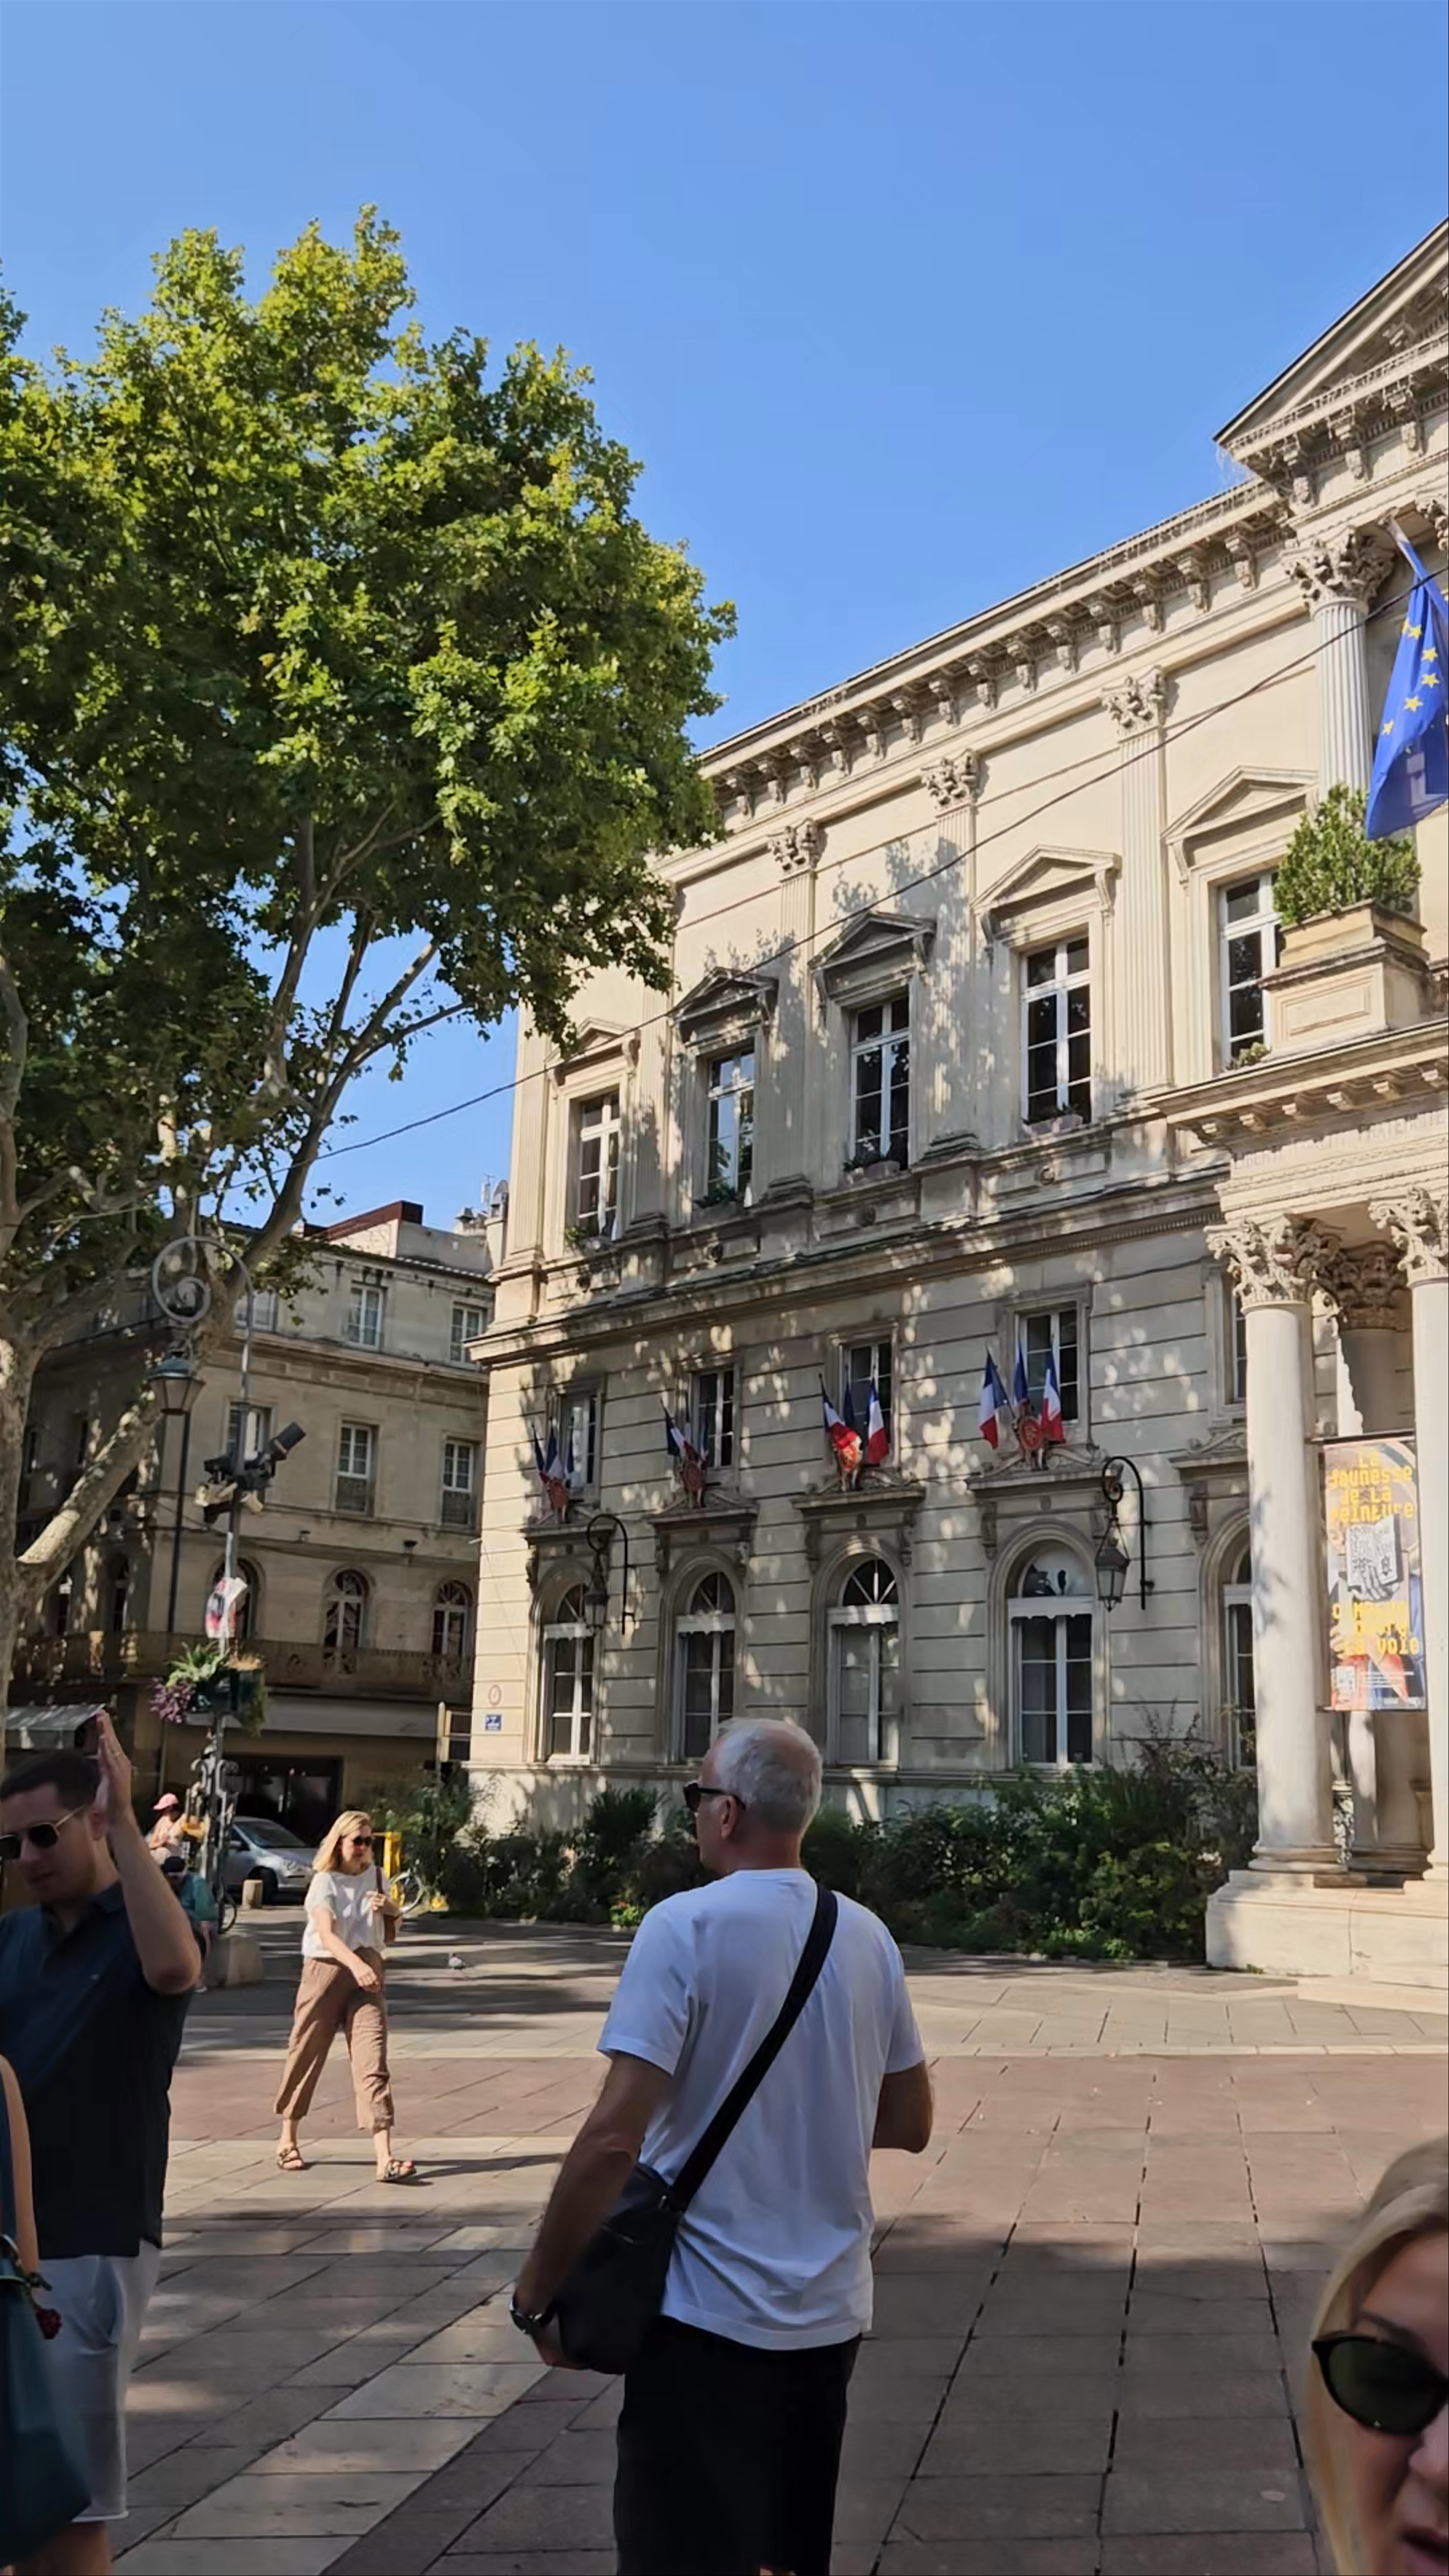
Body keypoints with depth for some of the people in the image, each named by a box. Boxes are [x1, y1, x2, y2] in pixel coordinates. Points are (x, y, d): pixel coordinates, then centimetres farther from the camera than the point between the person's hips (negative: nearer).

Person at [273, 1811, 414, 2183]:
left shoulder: (375, 1876, 11)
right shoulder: (325, 1882, -6)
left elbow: (392, 1928, 26)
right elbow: (326, 1933, -23)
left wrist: (392, 1910, 1)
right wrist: (355, 1964, -40)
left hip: (366, 1973, 3)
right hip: (327, 1968, -3)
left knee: (373, 2060, -9)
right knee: (307, 2054, 8)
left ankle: (385, 2159, -18)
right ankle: (288, 2141, 31)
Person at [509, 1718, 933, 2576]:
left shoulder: (686, 1926, -16)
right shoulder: (869, 1937, 2)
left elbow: (615, 2138, -21)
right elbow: (911, 2124, 11)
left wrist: (538, 2292, -10)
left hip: (713, 2316, -6)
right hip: (832, 2315, 6)